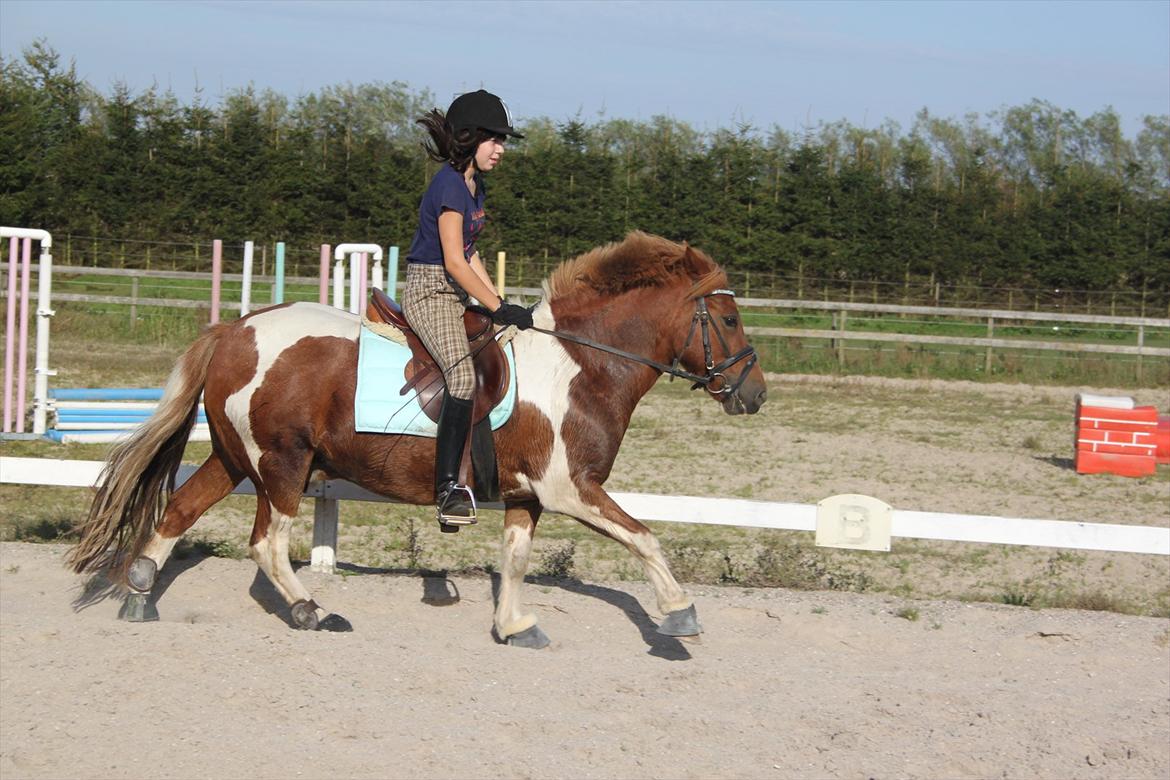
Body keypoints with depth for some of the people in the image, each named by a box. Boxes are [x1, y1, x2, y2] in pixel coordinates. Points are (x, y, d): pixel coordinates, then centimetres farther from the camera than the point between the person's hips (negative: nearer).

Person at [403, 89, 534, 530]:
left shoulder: (475, 186, 14)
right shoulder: (449, 186, -16)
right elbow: (454, 262, -20)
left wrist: (499, 302, 11)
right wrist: (498, 308, -17)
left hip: (456, 294, 10)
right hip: (429, 290, -10)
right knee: (463, 375, -27)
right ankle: (448, 487, -30)